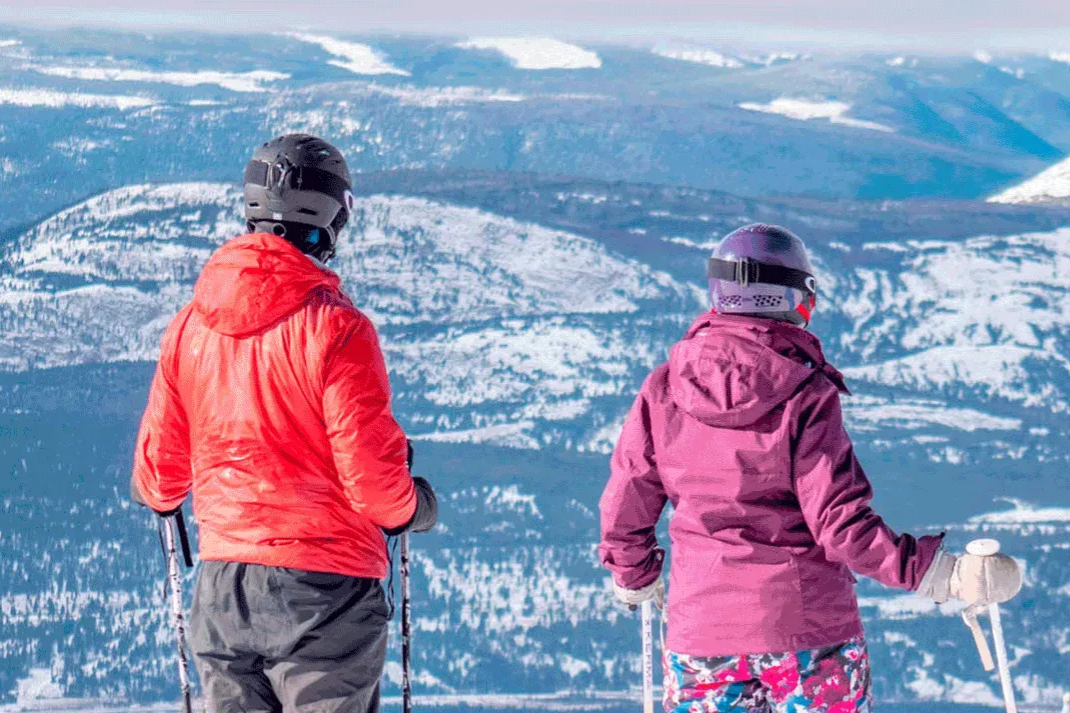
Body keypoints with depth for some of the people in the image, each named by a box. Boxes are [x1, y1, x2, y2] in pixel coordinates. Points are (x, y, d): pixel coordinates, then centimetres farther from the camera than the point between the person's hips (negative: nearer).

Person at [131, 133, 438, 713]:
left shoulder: (190, 324, 2)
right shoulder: (336, 329, -14)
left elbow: (157, 476, 8)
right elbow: (371, 477, -14)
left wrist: (160, 496, 31)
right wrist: (416, 508, 7)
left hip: (220, 589, 5)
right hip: (322, 590, -5)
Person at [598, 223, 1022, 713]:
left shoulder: (663, 389, -1)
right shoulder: (807, 394, -12)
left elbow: (624, 505, 4)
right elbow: (841, 524, -16)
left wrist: (634, 578, 24)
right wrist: (945, 575, -13)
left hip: (701, 620, 3)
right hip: (806, 618, -3)